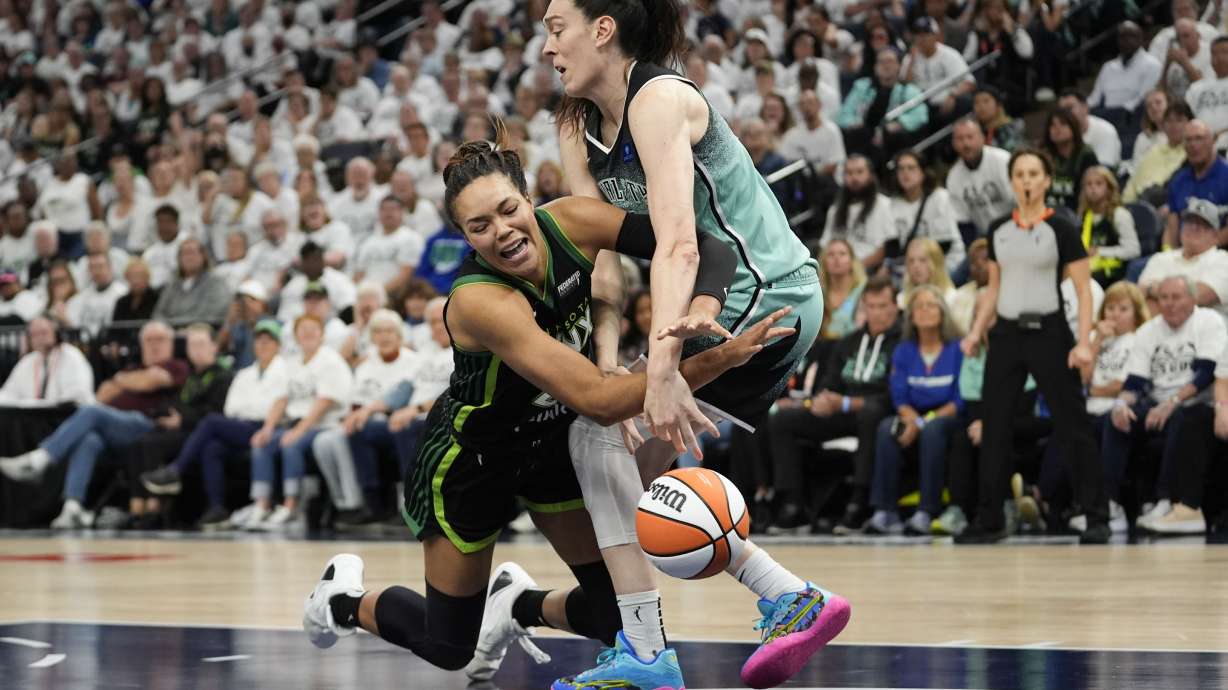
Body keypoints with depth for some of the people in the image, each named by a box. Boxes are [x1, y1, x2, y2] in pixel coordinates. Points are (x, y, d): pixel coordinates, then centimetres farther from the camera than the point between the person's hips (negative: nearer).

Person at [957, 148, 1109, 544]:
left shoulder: (1060, 229, -5)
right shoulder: (999, 231, 9)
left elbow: (1084, 290, -7)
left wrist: (1083, 342, -16)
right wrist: (977, 330, 6)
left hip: (1048, 333, -5)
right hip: (1006, 334, 5)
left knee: (1072, 426, -2)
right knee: (994, 428, 3)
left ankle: (1096, 517, 4)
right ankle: (989, 520, 10)